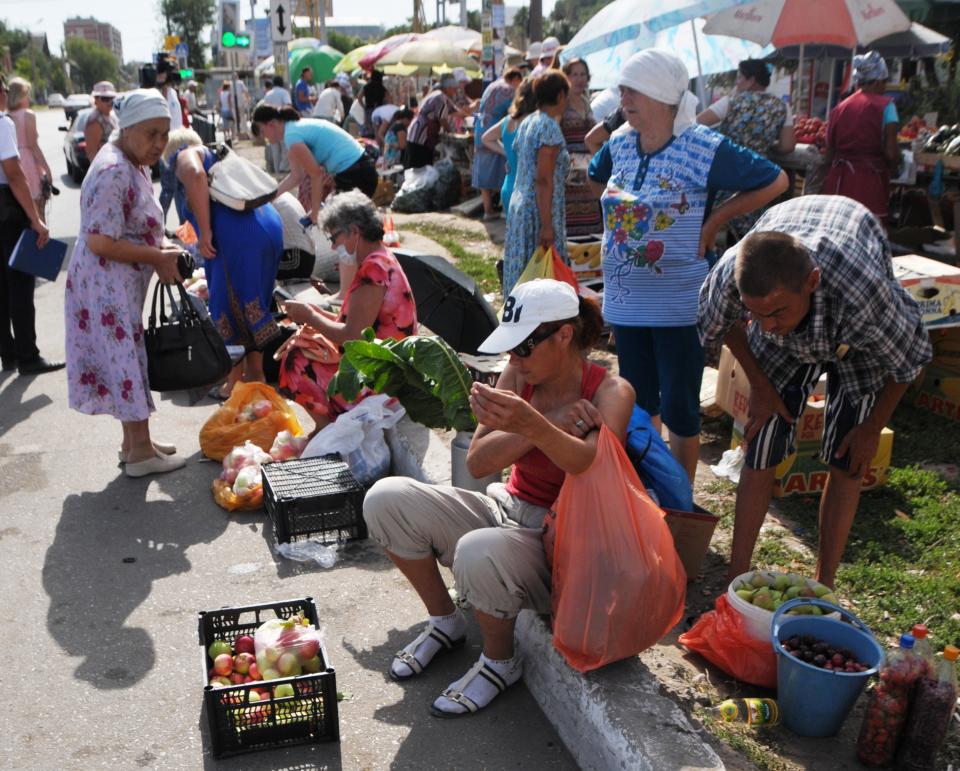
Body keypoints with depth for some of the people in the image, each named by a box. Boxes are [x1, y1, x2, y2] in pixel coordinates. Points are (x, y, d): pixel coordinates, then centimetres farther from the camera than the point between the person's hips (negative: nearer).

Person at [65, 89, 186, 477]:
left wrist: (160, 249, 5)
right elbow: (101, 242, -26)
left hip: (121, 284, 10)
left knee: (126, 356, 16)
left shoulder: (134, 164, 10)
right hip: (107, 285, -10)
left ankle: (133, 441, 28)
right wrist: (157, 257, -18)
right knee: (125, 356, -2)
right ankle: (140, 451, 9)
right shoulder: (114, 172, -22)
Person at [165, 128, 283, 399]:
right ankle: (256, 375, 27)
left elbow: (195, 175, -14)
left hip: (238, 235, -8)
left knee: (230, 309, 3)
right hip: (270, 226, 8)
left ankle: (235, 383, 10)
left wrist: (205, 232, -13)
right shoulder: (217, 155, 35)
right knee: (252, 308, 18)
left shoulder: (184, 155, 11)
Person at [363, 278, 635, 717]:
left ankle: (500, 661, -4)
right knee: (385, 499, -10)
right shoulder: (519, 376, -1)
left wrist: (531, 425, -56)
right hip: (505, 510, 6)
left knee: (479, 552, -37)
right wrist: (555, 426, -21)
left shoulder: (610, 392, -14)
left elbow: (593, 467, -36)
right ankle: (444, 622, 10)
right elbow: (477, 462, -9)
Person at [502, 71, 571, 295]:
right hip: (538, 211, -9)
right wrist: (547, 225, -20)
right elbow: (543, 180, -19)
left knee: (523, 271, 14)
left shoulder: (526, 122, 11)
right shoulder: (550, 127, -14)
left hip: (519, 205, 9)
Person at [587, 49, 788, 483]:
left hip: (680, 304, -6)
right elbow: (597, 176, 26)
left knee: (678, 408, 3)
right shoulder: (619, 143, 3)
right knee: (637, 403, 17)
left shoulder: (704, 148, -15)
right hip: (627, 300, 6)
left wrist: (713, 220, -9)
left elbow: (775, 181, -8)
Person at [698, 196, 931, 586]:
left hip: (857, 343, -1)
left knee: (846, 464, -3)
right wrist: (760, 386, -6)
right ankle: (737, 579, 8)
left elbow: (909, 356, -21)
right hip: (784, 348, 2)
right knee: (760, 454, -4)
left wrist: (873, 428, -10)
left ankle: (823, 589, 11)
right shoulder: (729, 275, -39)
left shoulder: (865, 293, -46)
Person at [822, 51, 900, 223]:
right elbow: (891, 152, -10)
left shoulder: (839, 108, 9)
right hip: (870, 183, -4)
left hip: (839, 181, 5)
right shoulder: (885, 106, -4)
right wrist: (891, 166, 9)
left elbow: (828, 156, 9)